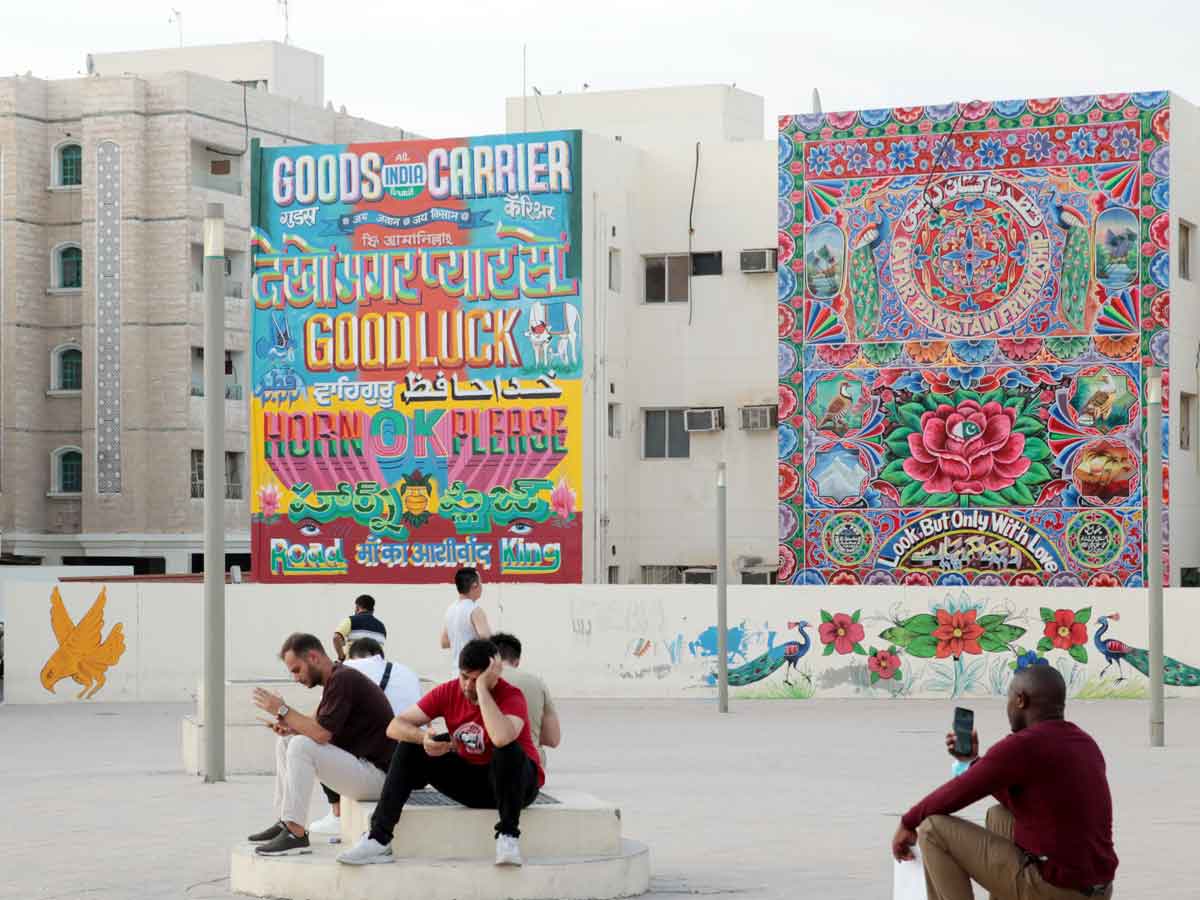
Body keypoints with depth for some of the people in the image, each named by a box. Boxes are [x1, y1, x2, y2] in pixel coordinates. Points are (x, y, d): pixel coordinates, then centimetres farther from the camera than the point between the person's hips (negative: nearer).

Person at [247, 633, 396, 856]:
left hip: (376, 775, -11)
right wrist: (291, 726, -2)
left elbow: (321, 734, -24)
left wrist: (283, 711, -13)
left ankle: (295, 834, -25)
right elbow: (321, 728, 17)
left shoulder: (343, 679, -17)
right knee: (285, 743, 14)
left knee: (301, 746, -26)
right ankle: (283, 823, 11)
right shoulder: (336, 678, 14)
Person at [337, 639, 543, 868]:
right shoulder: (448, 692, -7)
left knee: (508, 749, -37)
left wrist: (482, 687, -37)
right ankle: (379, 838, -16)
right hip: (470, 778, 5)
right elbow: (395, 726, -10)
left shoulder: (512, 697, -22)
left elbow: (502, 738, -46)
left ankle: (508, 835, -25)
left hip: (516, 781, -5)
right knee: (410, 749, -11)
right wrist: (423, 738, -32)